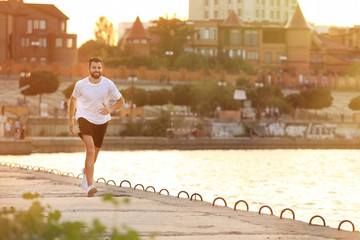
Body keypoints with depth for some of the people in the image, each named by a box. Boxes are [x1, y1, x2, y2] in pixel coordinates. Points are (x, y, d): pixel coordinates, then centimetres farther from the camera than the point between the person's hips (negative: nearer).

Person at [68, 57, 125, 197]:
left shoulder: (108, 84, -8)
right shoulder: (81, 85, -9)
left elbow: (121, 101, 2)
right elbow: (73, 99, 10)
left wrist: (110, 109, -19)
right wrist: (70, 120, 14)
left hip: (101, 121, 3)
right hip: (84, 118, -3)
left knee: (94, 156, 13)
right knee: (90, 150, -24)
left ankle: (86, 172, 49)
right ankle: (90, 186, -30)